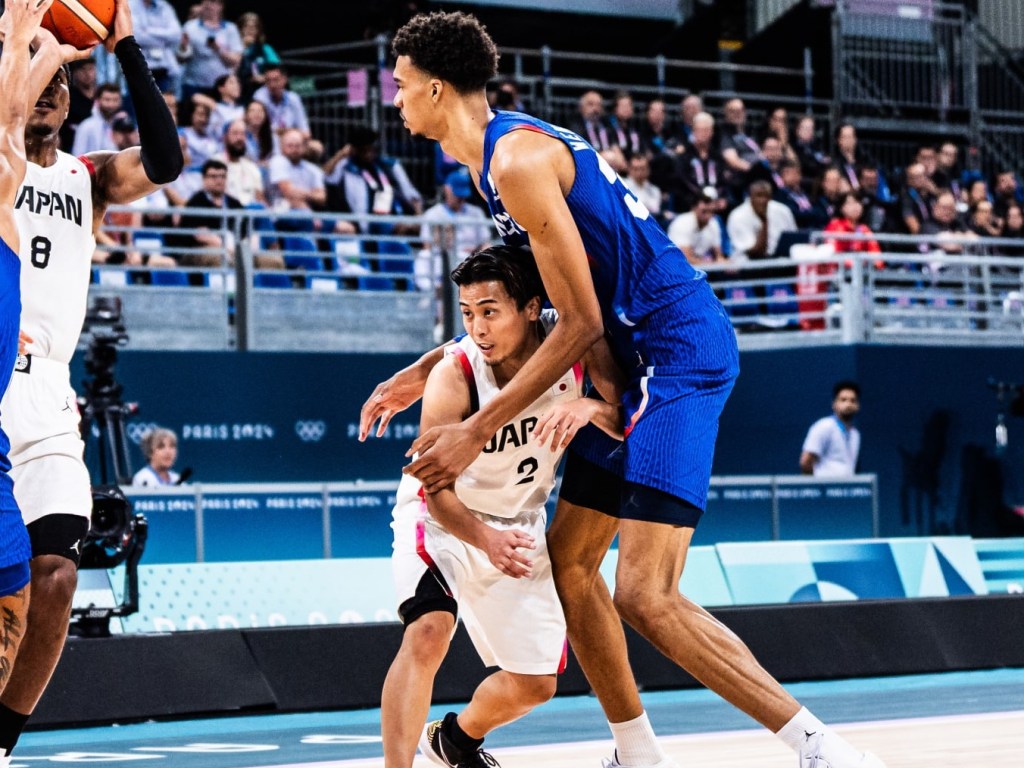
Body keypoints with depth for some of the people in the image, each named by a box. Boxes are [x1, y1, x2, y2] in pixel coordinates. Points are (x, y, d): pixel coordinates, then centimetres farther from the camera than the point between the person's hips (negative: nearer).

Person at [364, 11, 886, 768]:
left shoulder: (518, 159, -16)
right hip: (641, 359, 11)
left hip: (679, 352, -11)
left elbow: (579, 325, -18)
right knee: (567, 560, 14)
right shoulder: (508, 152, 16)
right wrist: (425, 372, 25)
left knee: (647, 596, -17)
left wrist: (474, 434, -15)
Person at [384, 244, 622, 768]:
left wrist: (592, 407, -38)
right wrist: (485, 539, -46)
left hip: (519, 525, 5)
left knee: (535, 684, 11)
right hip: (444, 519, -5)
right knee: (428, 634, -33)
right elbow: (436, 489, -27)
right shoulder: (453, 377, -29)